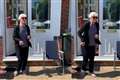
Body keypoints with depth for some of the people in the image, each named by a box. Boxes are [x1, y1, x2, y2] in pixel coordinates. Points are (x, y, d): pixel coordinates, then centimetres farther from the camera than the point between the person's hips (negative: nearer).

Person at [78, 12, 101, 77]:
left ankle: (91, 71, 23)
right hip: (85, 44, -4)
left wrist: (97, 35, -10)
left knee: (92, 58, 7)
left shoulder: (97, 24, -4)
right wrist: (82, 40, -21)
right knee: (86, 58, 1)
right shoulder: (86, 25, -16)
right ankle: (83, 69, 27)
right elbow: (79, 32, -10)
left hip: (92, 44, 4)